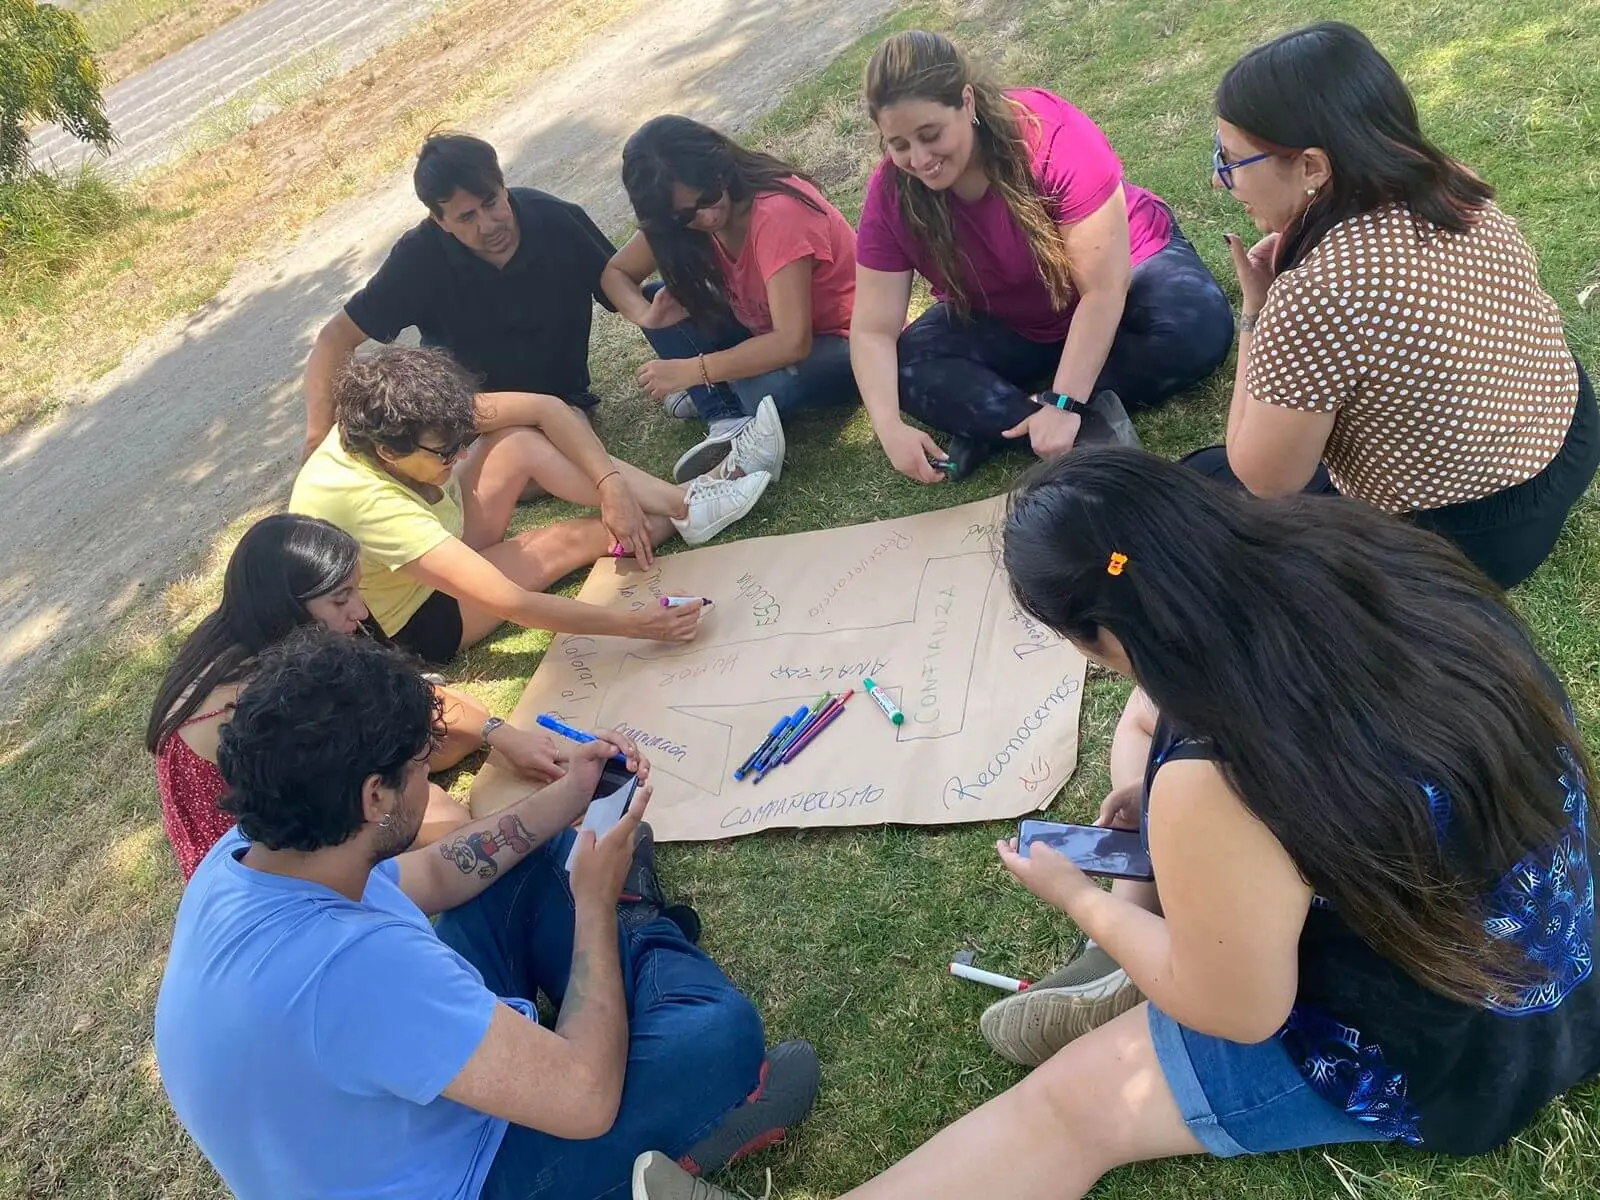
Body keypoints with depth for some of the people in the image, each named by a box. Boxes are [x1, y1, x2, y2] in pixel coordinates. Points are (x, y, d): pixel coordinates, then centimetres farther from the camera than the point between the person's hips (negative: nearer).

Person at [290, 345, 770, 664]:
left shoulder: (386, 422, -20)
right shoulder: (366, 501, -40)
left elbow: (546, 409, -14)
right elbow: (512, 603, -42)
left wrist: (612, 485, -25)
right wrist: (637, 625, -42)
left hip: (442, 546, 7)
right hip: (406, 624, -6)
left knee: (521, 443, -16)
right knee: (564, 542, -20)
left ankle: (687, 503, -15)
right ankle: (683, 518, 1)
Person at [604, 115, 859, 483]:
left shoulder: (777, 211, -30)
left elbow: (793, 343, -34)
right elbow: (615, 272, 3)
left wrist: (691, 371, -31)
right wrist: (647, 314, -19)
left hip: (847, 345, -8)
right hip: (773, 336, 8)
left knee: (759, 387, -40)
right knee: (665, 301, -11)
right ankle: (731, 426, -21)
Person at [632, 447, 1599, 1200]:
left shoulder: (1215, 789, -37)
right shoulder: (1338, 545, -17)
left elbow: (1238, 1013, -18)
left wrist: (1080, 898, -4)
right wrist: (1145, 736, -3)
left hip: (1440, 1051, -7)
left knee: (1072, 1104, 1)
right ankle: (1135, 970, 16)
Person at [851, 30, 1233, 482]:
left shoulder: (1051, 135, -32)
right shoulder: (891, 193, -21)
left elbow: (1102, 290, -32)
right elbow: (873, 330, -21)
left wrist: (1064, 404, -37)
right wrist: (891, 428, -38)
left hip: (1121, 273, -2)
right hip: (1010, 328, 3)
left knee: (1197, 325, -34)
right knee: (911, 368, -25)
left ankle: (992, 421, -28)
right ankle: (1090, 431, -31)